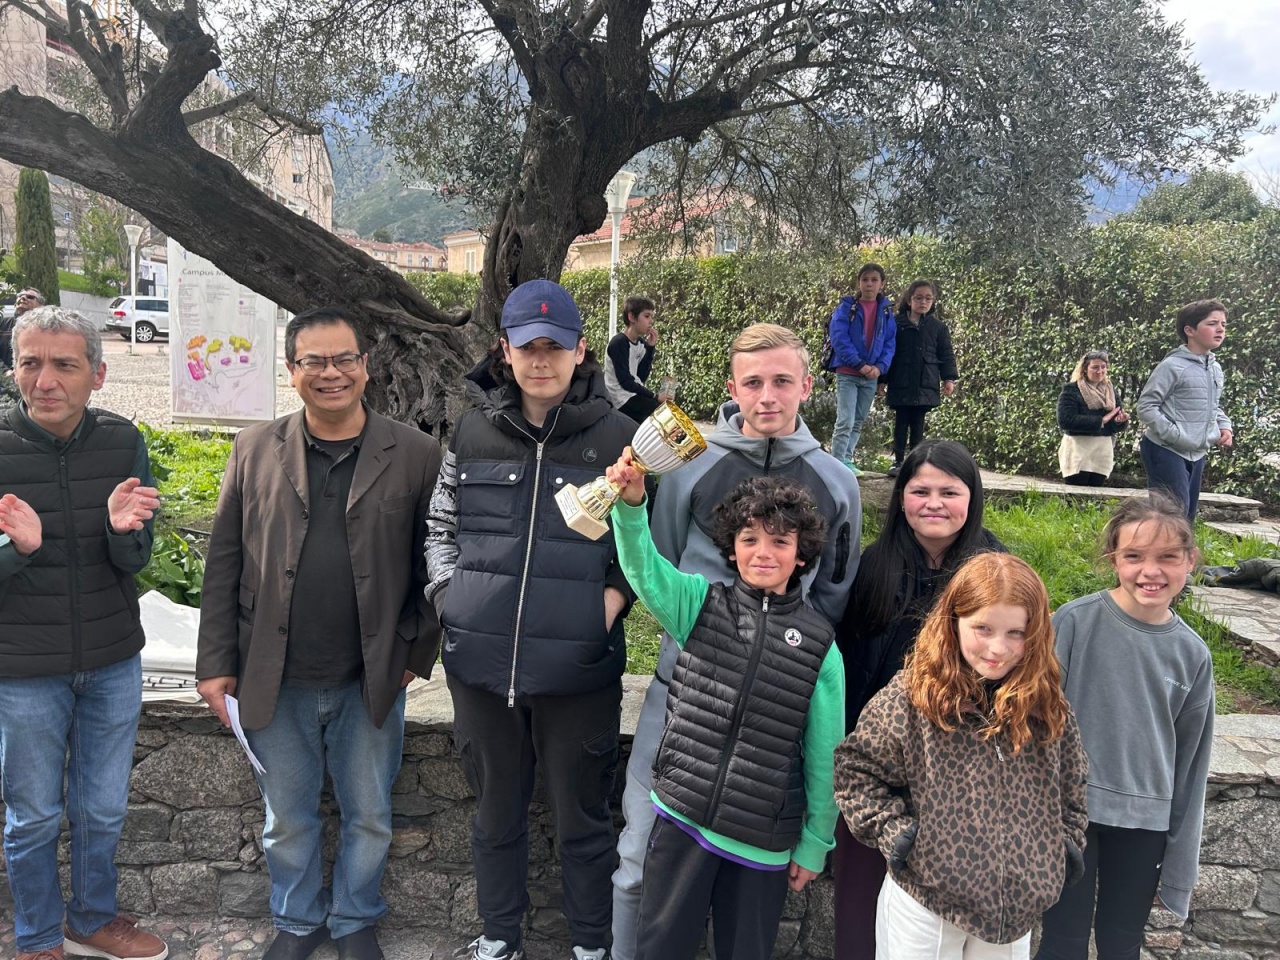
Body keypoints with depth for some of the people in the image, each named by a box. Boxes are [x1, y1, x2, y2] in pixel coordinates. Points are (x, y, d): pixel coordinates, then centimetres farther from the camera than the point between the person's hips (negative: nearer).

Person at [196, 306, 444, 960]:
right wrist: (216, 661, 1)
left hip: (372, 682, -1)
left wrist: (417, 654, -4)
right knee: (287, 819, 18)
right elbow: (224, 562, 2)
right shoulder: (255, 450, 0)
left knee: (369, 817, 16)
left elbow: (431, 564, -1)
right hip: (275, 682, 1)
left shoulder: (415, 455, -5)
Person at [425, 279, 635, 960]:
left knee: (583, 818, 12)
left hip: (578, 667, -2)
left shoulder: (618, 436, -3)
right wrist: (450, 598, 1)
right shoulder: (472, 432, 4)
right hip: (480, 661, 3)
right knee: (496, 810, 20)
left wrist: (611, 601, -11)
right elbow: (441, 527, 13)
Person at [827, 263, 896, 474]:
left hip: (871, 376, 5)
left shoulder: (886, 312, 7)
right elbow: (839, 339, -12)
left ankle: (846, 461, 20)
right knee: (845, 422, -12)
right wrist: (860, 364, -19)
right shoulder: (846, 308, -4)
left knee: (858, 422, 11)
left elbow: (890, 343, 5)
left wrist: (880, 367, -12)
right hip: (847, 374, -5)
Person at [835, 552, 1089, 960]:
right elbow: (856, 768, -6)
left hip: (1017, 907, 4)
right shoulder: (911, 697, -13)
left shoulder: (1048, 709, -1)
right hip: (924, 902, -3)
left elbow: (1071, 787, 15)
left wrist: (1068, 844, 4)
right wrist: (892, 831, -14)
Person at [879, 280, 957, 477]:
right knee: (901, 424, 4)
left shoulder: (938, 327, 6)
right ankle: (898, 461, 11)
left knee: (918, 425, 6)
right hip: (901, 384, -1)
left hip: (925, 385, 1)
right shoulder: (897, 324, 1)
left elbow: (946, 355, 7)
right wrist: (882, 380, 0)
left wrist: (949, 378, -3)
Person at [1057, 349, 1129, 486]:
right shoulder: (1071, 390, -5)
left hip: (1103, 453, 5)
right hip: (1078, 452, -5)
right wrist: (1101, 421, -21)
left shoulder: (1110, 391, 13)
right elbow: (1065, 421, -18)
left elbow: (1115, 423, 14)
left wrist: (1121, 420, -12)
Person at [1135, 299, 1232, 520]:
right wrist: (1177, 436, -21)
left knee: (1188, 515, 14)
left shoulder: (1215, 369, 11)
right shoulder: (1172, 366, -15)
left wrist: (1224, 426, 5)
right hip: (1166, 451, -9)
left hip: (1197, 454, 9)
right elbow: (1146, 407, -16)